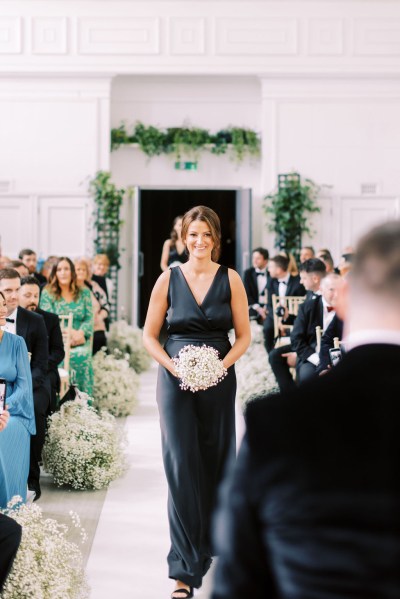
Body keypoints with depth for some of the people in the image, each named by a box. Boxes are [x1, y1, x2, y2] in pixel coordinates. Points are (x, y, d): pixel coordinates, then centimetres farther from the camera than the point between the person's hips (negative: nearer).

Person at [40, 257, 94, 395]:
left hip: (80, 342, 2)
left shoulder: (84, 293, 15)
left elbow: (89, 318, 7)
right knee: (67, 357, -33)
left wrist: (81, 333, -14)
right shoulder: (47, 293, 9)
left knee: (82, 356, -32)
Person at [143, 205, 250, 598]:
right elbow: (149, 335, 3)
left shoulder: (230, 280, 1)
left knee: (214, 463, 11)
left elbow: (243, 336, 3)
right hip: (176, 381, -1)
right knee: (181, 466, -7)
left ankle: (209, 542, 35)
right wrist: (174, 366, -12)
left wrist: (222, 364, -13)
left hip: (218, 379, 1)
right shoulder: (169, 279, 1)